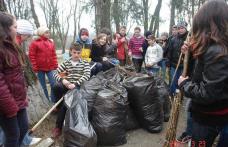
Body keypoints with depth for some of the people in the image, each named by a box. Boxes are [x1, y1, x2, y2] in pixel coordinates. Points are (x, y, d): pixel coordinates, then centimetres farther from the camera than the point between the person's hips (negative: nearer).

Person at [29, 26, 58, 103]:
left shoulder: (51, 42, 8)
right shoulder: (34, 43, -6)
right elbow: (31, 56, -6)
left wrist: (55, 64, 4)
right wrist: (34, 67, -9)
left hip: (50, 67, 4)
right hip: (40, 68, -3)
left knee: (53, 84, 2)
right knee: (43, 86, 8)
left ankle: (54, 101, 16)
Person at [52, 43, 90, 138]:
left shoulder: (85, 63, 8)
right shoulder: (66, 63, 15)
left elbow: (87, 76, -8)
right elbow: (55, 73, 8)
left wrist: (75, 84, -22)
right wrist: (63, 80, -14)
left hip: (78, 86, -3)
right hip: (67, 85, 3)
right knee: (56, 87, -31)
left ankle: (58, 126, -8)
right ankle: (60, 106, -6)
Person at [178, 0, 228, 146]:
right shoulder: (214, 48, 1)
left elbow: (206, 94, -31)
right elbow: (202, 70, 15)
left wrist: (184, 83, -16)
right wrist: (191, 53, 2)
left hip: (209, 118, -9)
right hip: (206, 113, 9)